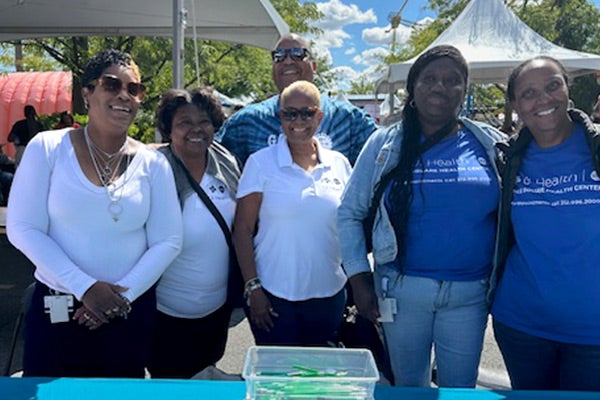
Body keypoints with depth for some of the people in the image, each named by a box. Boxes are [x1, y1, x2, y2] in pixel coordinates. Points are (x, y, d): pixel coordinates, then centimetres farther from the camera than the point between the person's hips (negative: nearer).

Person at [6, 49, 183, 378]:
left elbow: (168, 241, -2)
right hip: (55, 310, -1)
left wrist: (123, 294, -12)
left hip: (131, 312, 2)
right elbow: (22, 229, -9)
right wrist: (85, 287, -15)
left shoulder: (153, 163, -1)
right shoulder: (47, 148, -5)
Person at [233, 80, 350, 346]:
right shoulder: (260, 163, -6)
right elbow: (242, 230, -5)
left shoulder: (339, 164, 4)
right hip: (273, 296, -3)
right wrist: (252, 287, -9)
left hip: (330, 295, 3)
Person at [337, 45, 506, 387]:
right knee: (408, 386, 17)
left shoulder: (493, 145, 1)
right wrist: (359, 280, -4)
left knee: (461, 389, 15)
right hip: (401, 290, 0)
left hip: (470, 293, 1)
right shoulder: (385, 144, -1)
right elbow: (350, 212, 0)